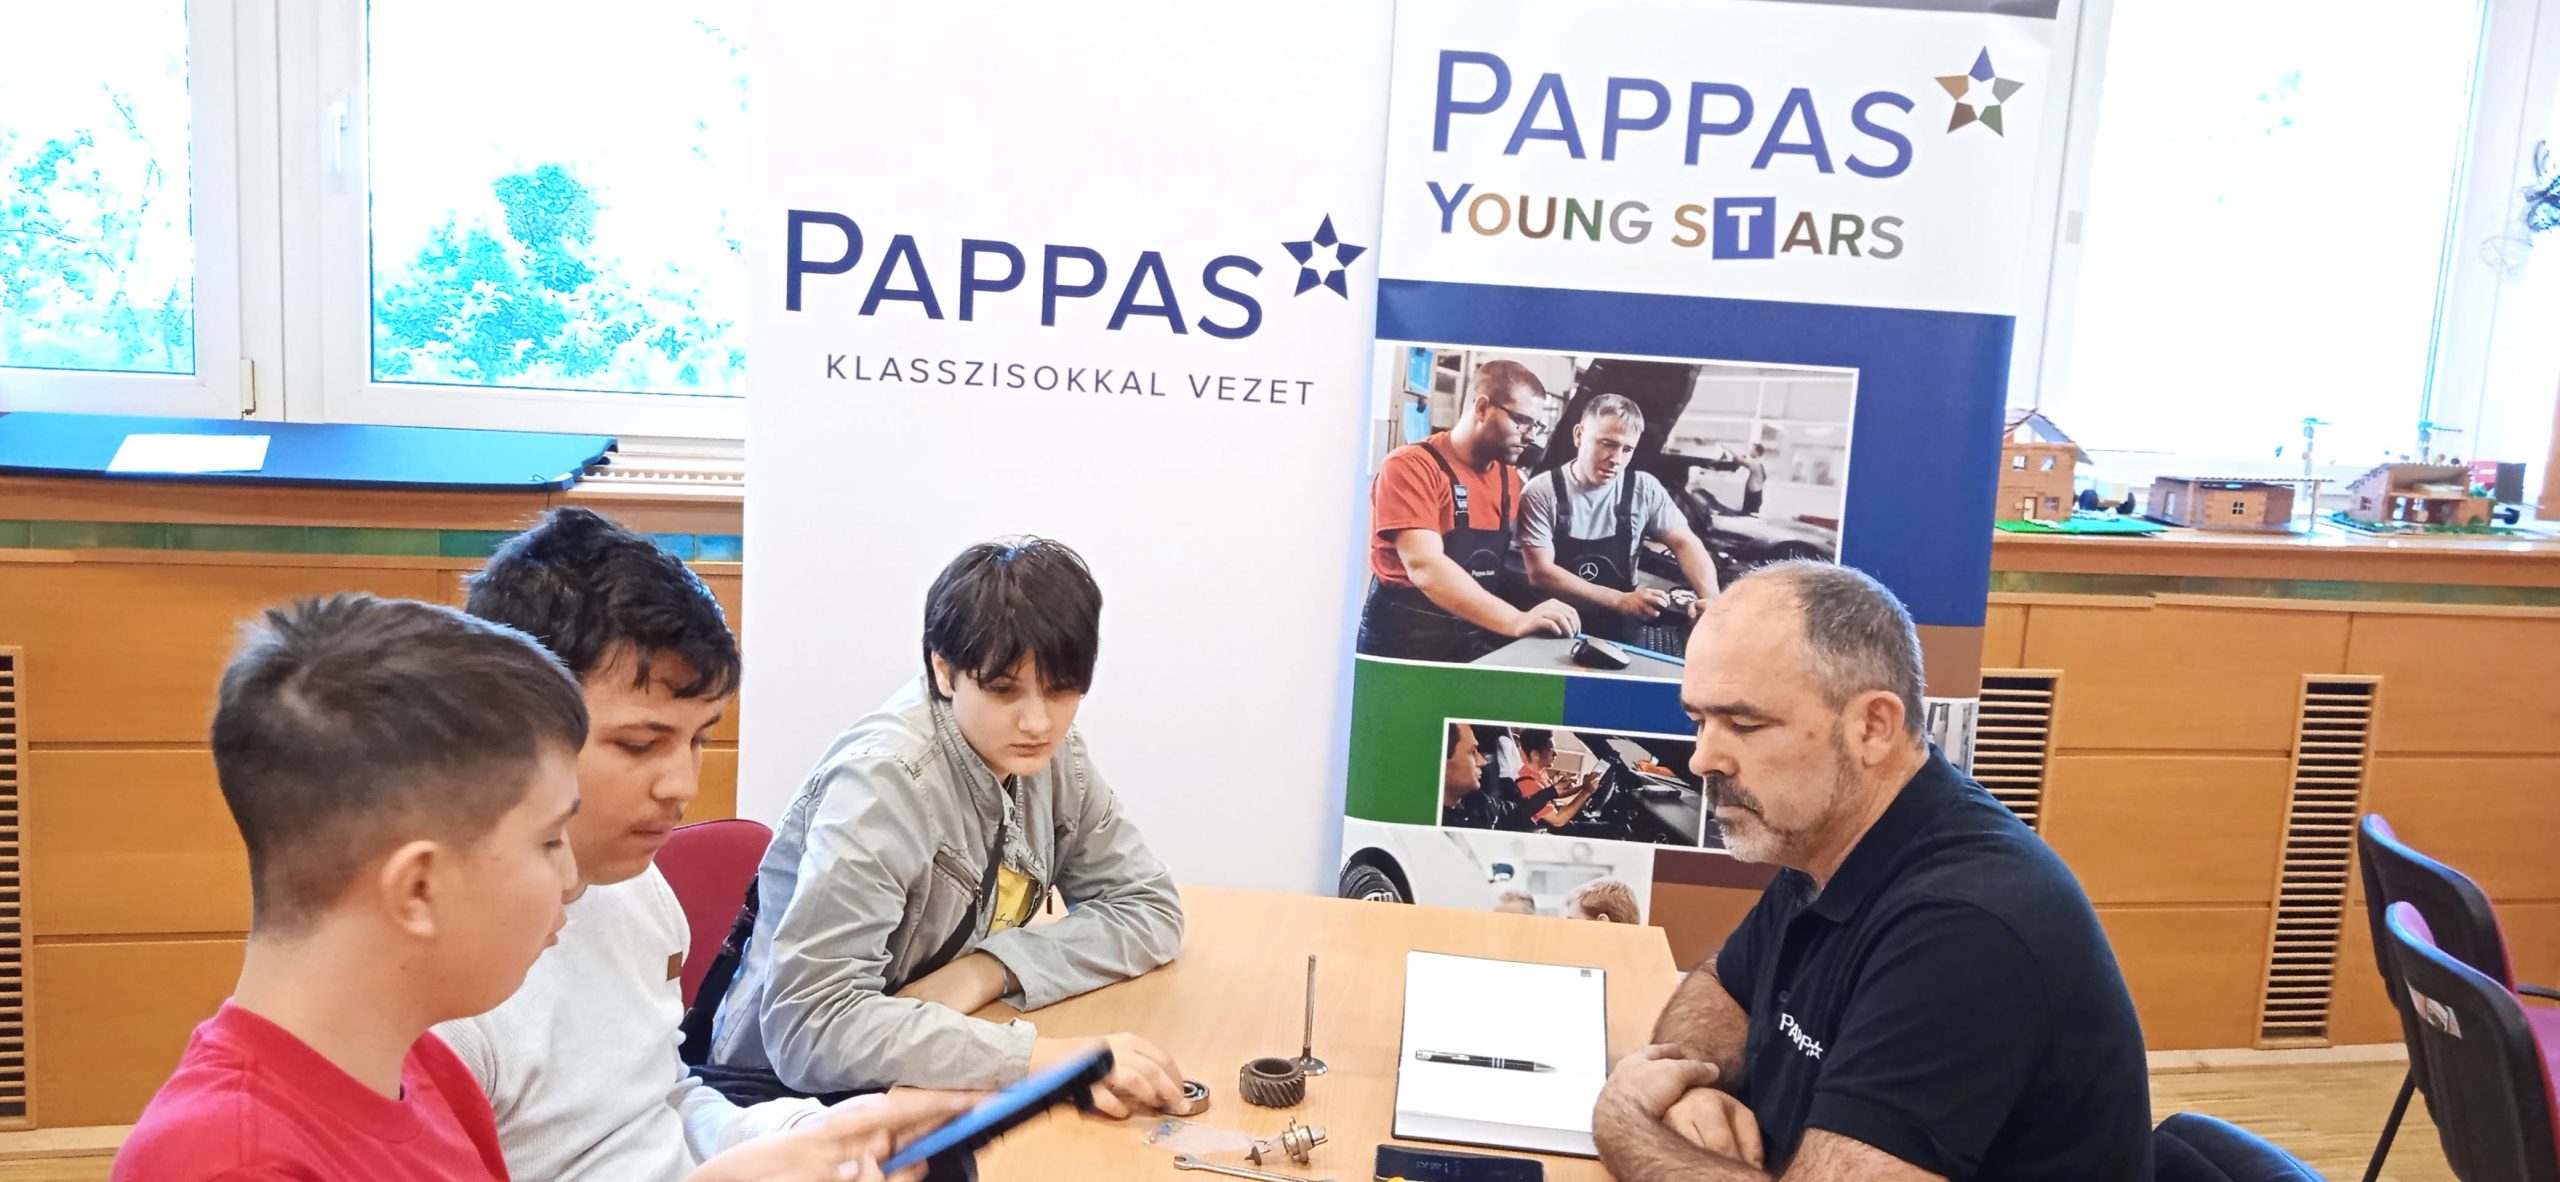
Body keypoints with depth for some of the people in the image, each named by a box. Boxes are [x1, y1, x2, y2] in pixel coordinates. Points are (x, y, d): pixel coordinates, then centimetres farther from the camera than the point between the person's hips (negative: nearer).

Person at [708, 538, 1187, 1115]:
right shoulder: (885, 780, -24)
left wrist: (988, 969, -17)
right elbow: (809, 1024, -31)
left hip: (935, 1087, 6)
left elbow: (1149, 906, -1)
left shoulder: (1051, 754, -5)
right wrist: (1042, 1054, -39)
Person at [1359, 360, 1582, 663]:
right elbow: (1425, 567, -24)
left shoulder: (1509, 478, 9)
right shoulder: (1410, 466, -12)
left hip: (1476, 643, 6)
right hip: (1404, 641, -6)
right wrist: (1515, 621, -31)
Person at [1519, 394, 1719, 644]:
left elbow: (1685, 544, 2)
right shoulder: (1542, 493, -7)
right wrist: (1620, 601, -22)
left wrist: (1712, 598, -19)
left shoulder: (1644, 489, 2)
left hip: (1619, 633, 4)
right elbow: (1541, 573, -13)